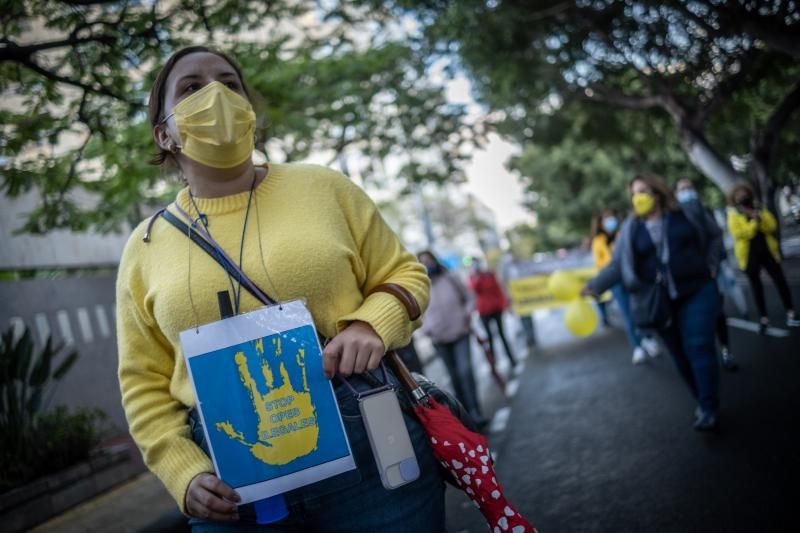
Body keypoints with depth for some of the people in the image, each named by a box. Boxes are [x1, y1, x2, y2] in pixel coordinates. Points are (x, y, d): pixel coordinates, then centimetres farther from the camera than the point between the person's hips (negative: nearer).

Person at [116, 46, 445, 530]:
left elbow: (403, 274, 9)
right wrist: (186, 473, -3)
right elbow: (145, 384, 9)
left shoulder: (323, 187, 3)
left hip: (368, 445, 0)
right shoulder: (145, 249, 6)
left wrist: (371, 325, -11)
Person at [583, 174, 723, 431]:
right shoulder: (630, 229, -1)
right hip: (659, 302, 2)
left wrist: (704, 262, 3)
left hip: (696, 292, -2)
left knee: (699, 347, -11)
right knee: (681, 355, 8)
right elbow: (617, 265, -8)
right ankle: (704, 402, 24)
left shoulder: (684, 215, -2)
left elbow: (713, 234, 13)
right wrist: (595, 285, -23)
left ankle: (709, 409, -7)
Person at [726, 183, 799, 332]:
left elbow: (771, 226, -5)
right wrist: (754, 221, -23)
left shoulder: (759, 210, 8)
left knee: (780, 281, 1)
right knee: (756, 286, 5)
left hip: (767, 251, 3)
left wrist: (758, 217, -19)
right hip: (750, 255, -3)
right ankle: (763, 318, 13)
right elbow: (742, 233, -19)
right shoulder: (733, 216, -4)